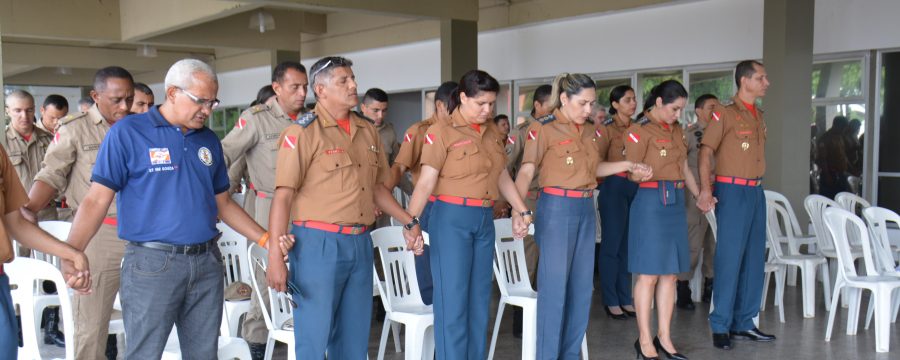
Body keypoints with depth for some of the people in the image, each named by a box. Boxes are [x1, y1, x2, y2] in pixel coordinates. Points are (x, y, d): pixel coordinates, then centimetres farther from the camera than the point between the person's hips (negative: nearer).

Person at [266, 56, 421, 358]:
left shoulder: (368, 130, 12)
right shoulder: (303, 132, -8)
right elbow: (283, 196, -12)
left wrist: (410, 222, 17)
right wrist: (275, 256, -17)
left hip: (360, 243, 6)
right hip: (319, 243, -6)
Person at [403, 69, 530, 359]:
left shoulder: (493, 132, 10)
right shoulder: (441, 131, -9)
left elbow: (503, 176, 20)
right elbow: (426, 182, -15)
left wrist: (522, 210, 20)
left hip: (485, 219, 6)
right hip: (452, 219, -6)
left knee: (479, 299, 12)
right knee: (453, 299, -2)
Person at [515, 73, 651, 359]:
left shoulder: (591, 132, 10)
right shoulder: (543, 129, -11)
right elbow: (526, 171, -18)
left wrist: (628, 165, 10)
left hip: (586, 210, 7)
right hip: (557, 209, -7)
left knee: (582, 286, 11)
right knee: (554, 286, -3)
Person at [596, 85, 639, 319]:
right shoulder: (606, 128, -4)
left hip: (636, 187, 5)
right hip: (614, 187, -5)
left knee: (628, 245, 10)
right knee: (612, 245, 0)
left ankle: (625, 299, 18)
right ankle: (611, 301, 8)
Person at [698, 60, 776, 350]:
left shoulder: (759, 116, 15)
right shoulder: (724, 114, -8)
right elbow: (706, 151, -13)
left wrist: (757, 186, 14)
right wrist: (705, 189, -23)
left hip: (756, 191, 8)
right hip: (732, 190, -8)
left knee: (754, 259, 9)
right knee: (729, 258, -6)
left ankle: (743, 323, 18)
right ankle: (720, 326, 1)